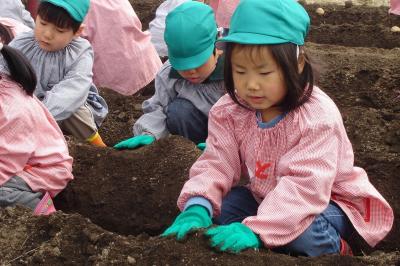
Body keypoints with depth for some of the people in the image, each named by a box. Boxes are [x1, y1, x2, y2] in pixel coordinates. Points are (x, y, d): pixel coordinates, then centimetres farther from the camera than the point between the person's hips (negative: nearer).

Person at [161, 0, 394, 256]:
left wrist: (256, 229, -48)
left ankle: (335, 250, -1)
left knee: (300, 229, -34)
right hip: (267, 196, 5)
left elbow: (305, 186, -38)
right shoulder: (229, 112, -14)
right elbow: (217, 163, -18)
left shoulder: (318, 117, -30)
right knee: (224, 203, -18)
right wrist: (197, 207, -39)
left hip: (327, 199, -4)